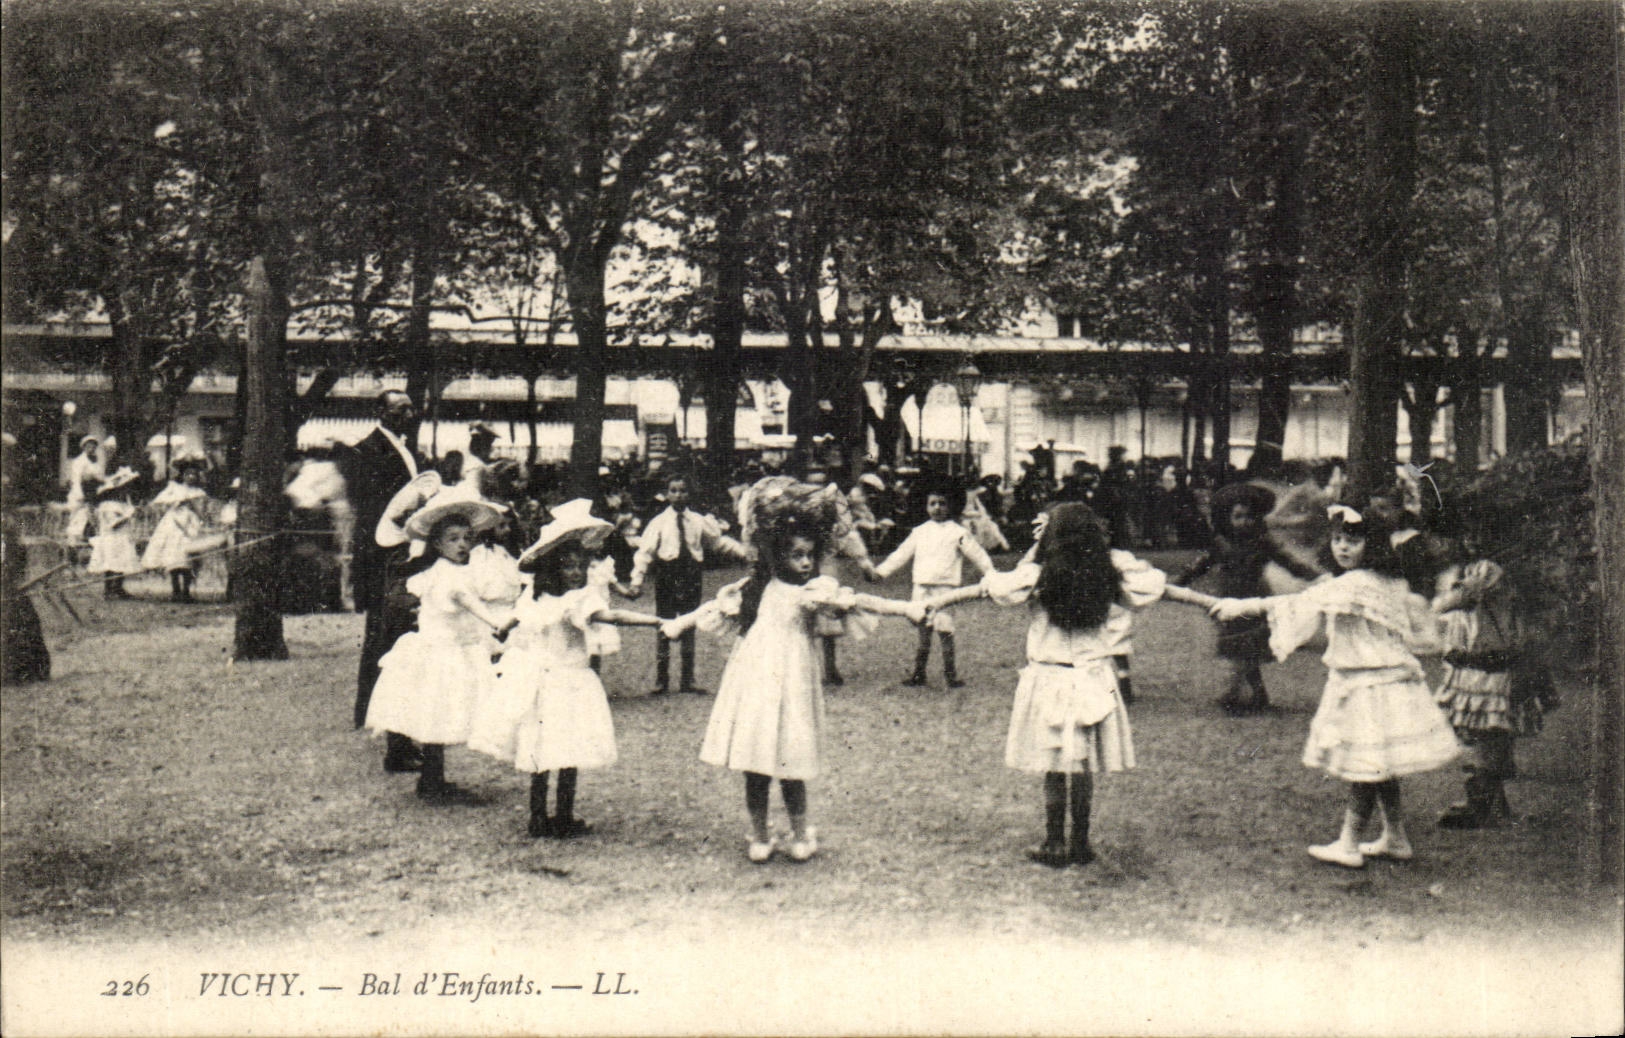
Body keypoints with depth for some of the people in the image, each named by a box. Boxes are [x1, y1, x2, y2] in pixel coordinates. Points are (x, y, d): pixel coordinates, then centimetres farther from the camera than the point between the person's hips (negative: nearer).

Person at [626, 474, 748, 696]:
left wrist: (747, 552, 12)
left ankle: (687, 681, 19)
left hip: (691, 578, 2)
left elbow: (719, 541, 16)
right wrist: (637, 580, -15)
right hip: (667, 577, -2)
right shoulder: (659, 523, -3)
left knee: (689, 629, 9)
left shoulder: (699, 522, 5)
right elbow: (644, 552, -6)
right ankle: (661, 681, 15)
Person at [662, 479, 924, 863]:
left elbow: (857, 601, -8)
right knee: (754, 766, 5)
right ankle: (759, 835, 20)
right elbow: (718, 606, 14)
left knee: (789, 765, 1)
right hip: (753, 682, 1)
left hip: (791, 683, -1)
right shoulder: (757, 587, 5)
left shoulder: (816, 590, 1)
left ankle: (800, 834, 18)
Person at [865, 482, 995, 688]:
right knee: (922, 632, 7)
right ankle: (918, 674, 14)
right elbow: (901, 555, 17)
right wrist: (879, 571, 11)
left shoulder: (958, 533, 3)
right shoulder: (919, 532, 13)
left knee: (945, 632, -6)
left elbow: (978, 556, 6)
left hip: (945, 588, -3)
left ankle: (951, 675, 3)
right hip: (921, 587, 3)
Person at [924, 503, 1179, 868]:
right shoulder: (1111, 575, -2)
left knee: (1053, 769, 6)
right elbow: (1158, 583, 11)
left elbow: (985, 588, -4)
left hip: (1050, 679, -2)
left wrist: (940, 602, 7)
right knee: (1084, 768, 11)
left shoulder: (1038, 577, -9)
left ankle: (1055, 845, 13)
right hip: (1096, 681, 2)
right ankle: (1080, 844, 18)